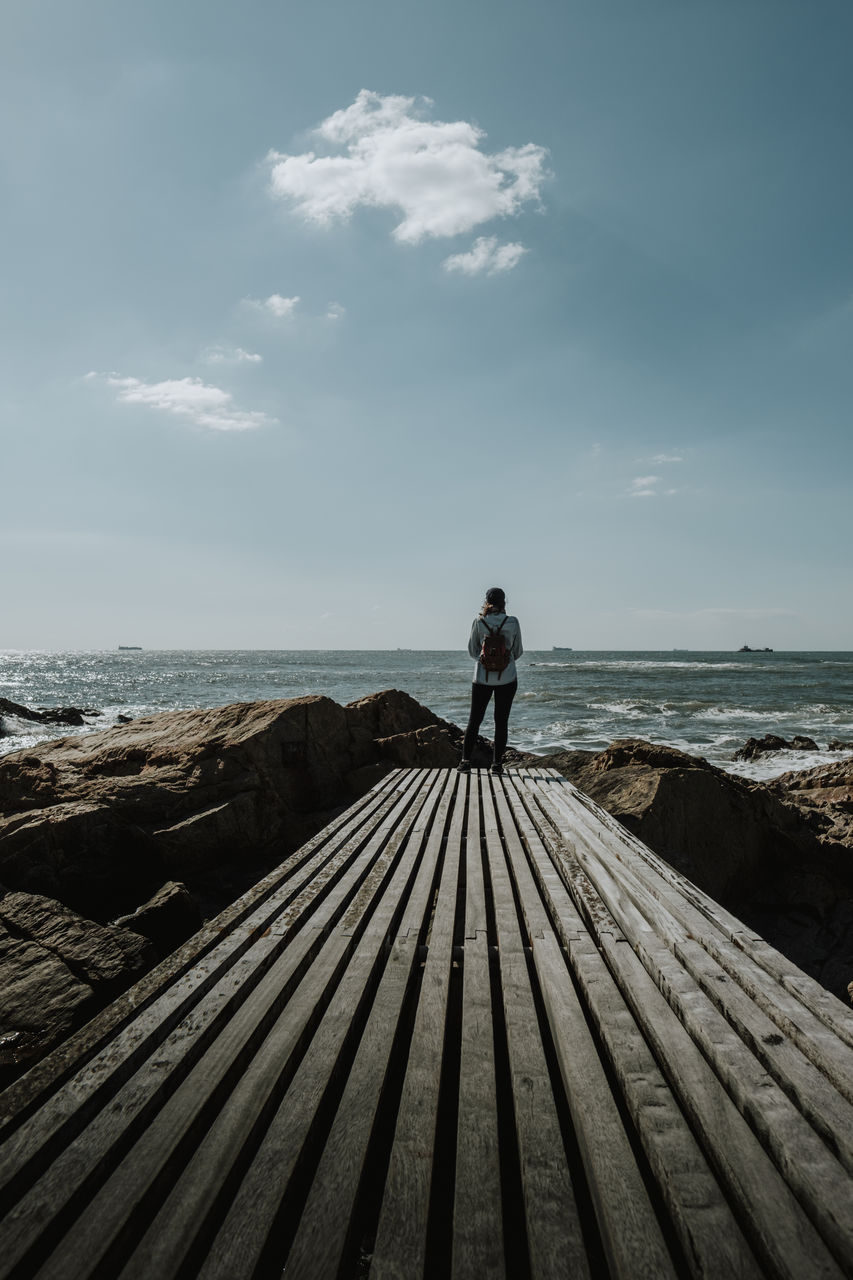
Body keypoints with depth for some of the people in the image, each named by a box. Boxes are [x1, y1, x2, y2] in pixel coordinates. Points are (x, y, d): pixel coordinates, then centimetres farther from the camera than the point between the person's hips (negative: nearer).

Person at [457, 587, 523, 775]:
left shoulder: (479, 622, -6)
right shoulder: (512, 622, -6)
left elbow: (473, 651, 3)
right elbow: (518, 652, 3)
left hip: (482, 678, 0)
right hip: (507, 679, 0)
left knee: (474, 720, 11)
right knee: (501, 721, 8)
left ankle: (465, 760, 9)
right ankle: (497, 764, 9)